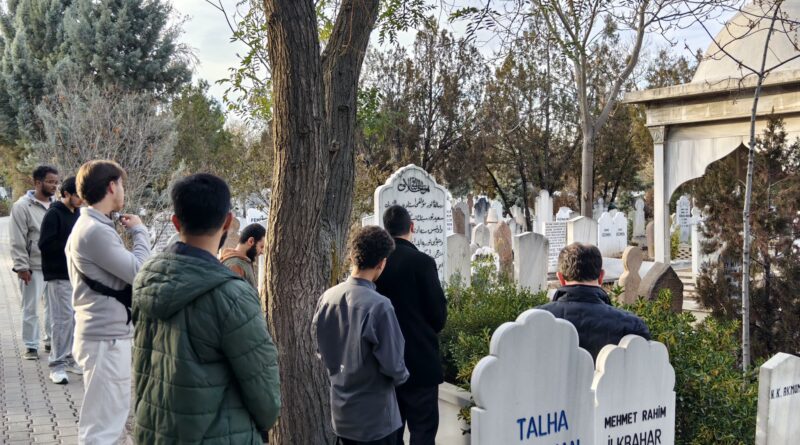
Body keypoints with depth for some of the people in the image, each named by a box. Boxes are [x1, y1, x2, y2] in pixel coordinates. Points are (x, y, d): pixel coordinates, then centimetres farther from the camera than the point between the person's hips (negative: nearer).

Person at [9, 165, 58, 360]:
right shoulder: (22, 206, -9)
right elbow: (17, 241, -10)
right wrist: (22, 266, -13)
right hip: (34, 268, -5)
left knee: (54, 306, 14)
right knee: (31, 309, 5)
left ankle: (51, 340, 27)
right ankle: (31, 346, 14)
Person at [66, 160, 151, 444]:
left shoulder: (92, 225, 13)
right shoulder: (96, 231, -21)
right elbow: (140, 271, -20)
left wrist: (130, 233, 4)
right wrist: (139, 231, -8)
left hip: (107, 333, 11)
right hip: (107, 338, -11)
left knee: (109, 416, 23)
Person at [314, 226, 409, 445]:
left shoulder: (327, 297, -5)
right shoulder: (378, 305, -24)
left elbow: (321, 350, 7)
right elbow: (392, 363, -18)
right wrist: (402, 376, 3)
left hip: (340, 411, 6)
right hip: (375, 416, -6)